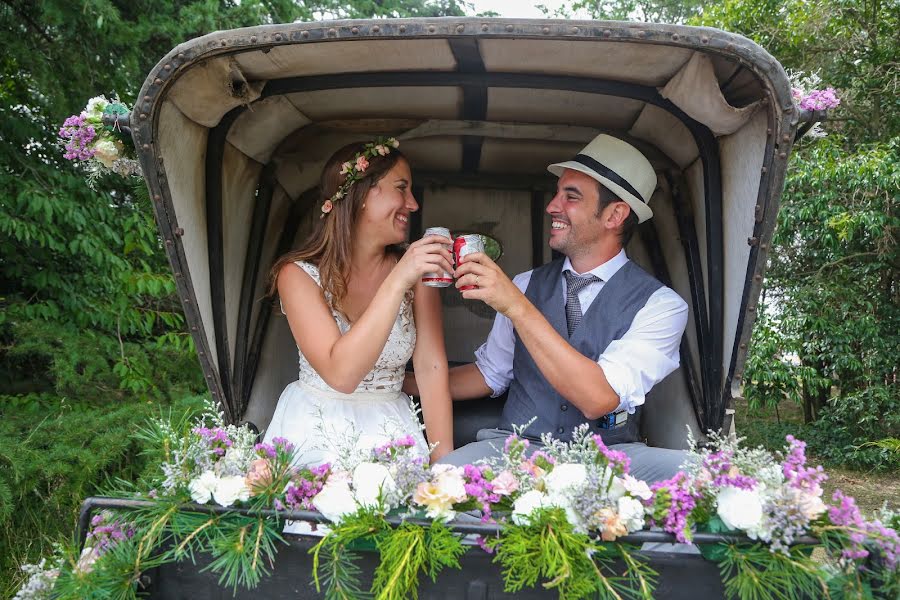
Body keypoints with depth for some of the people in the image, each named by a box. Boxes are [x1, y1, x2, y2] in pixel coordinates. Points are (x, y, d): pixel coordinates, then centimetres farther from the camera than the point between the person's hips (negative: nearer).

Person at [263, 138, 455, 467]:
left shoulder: (418, 270, -2)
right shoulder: (299, 274, -11)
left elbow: (431, 368, -6)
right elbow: (340, 374, -23)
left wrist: (444, 461, -14)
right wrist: (397, 282, -28)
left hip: (391, 430, 2)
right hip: (316, 431, -2)